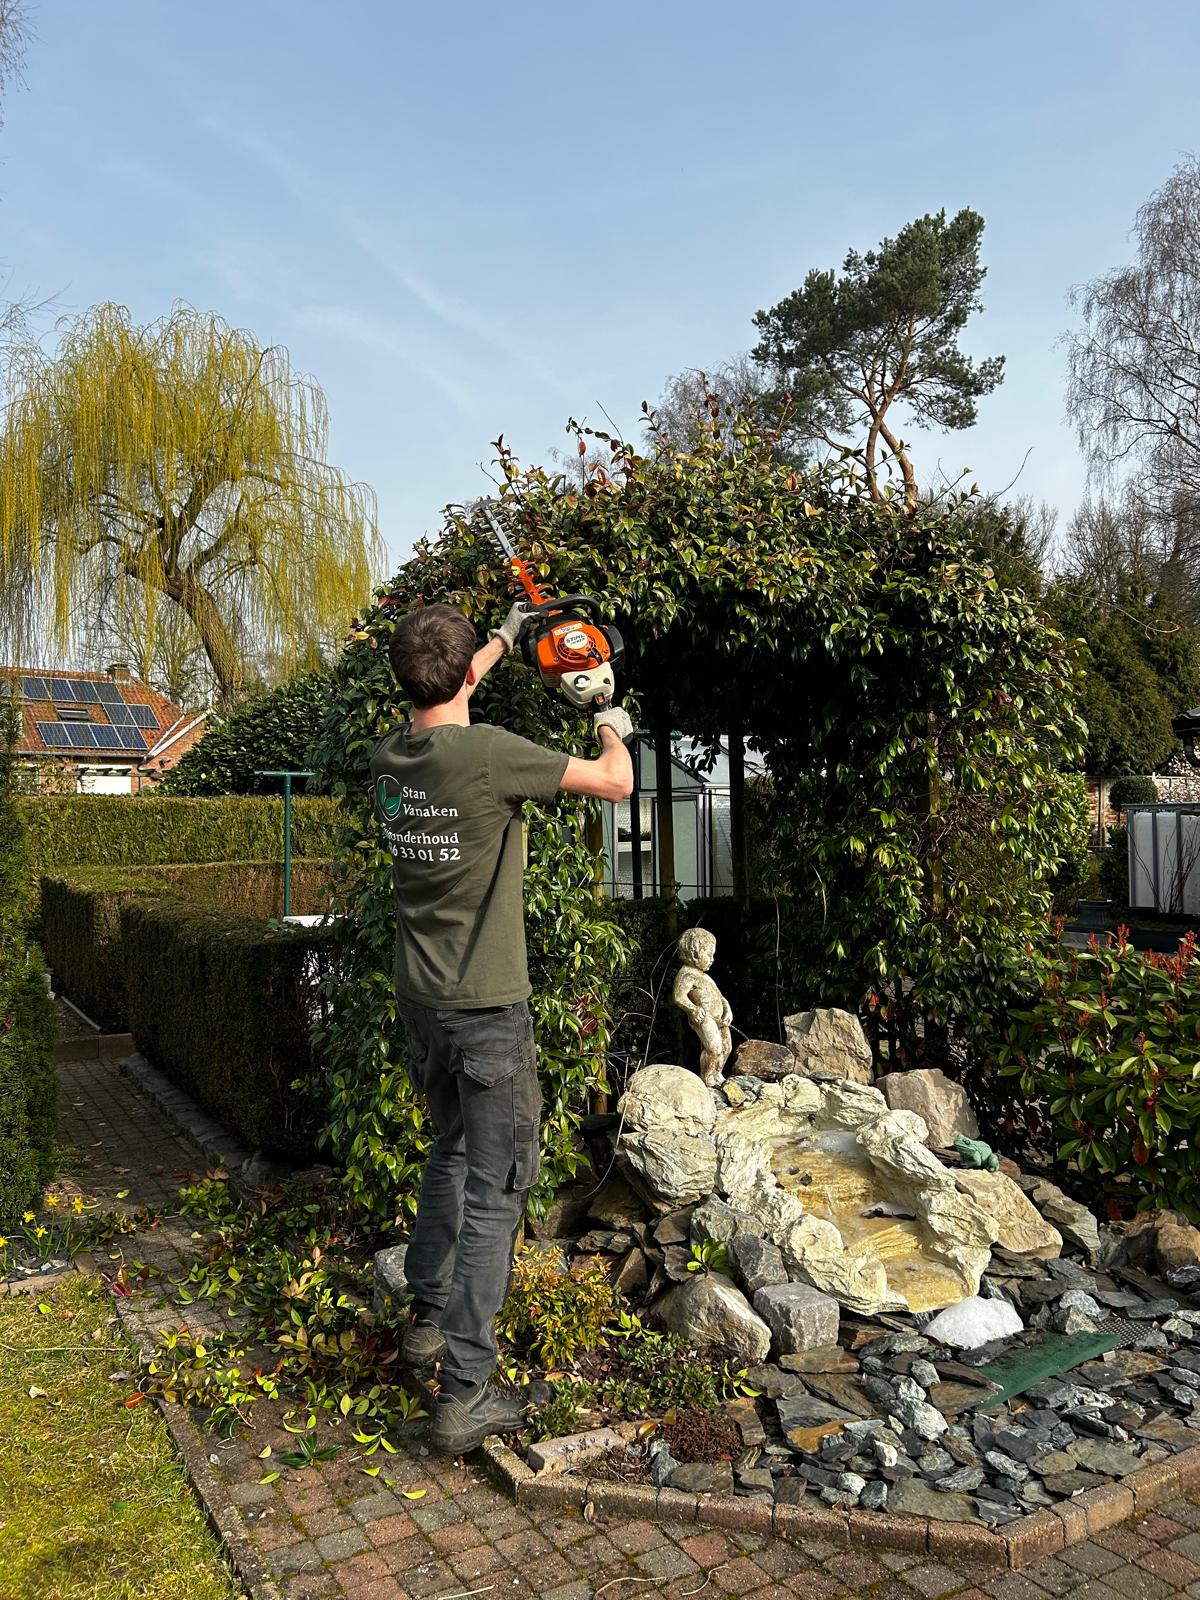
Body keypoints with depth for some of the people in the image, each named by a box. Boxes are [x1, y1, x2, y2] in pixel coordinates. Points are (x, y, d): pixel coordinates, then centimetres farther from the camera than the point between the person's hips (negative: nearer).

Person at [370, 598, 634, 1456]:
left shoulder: (388, 758, 0)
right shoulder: (489, 753, -21)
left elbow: (438, 712, 24)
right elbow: (616, 783, -11)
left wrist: (504, 638, 35)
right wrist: (615, 731, 12)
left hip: (420, 1000, 7)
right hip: (488, 1008, -7)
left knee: (450, 1153, 26)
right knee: (494, 1190, 2)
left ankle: (430, 1316, 40)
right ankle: (465, 1393, 8)